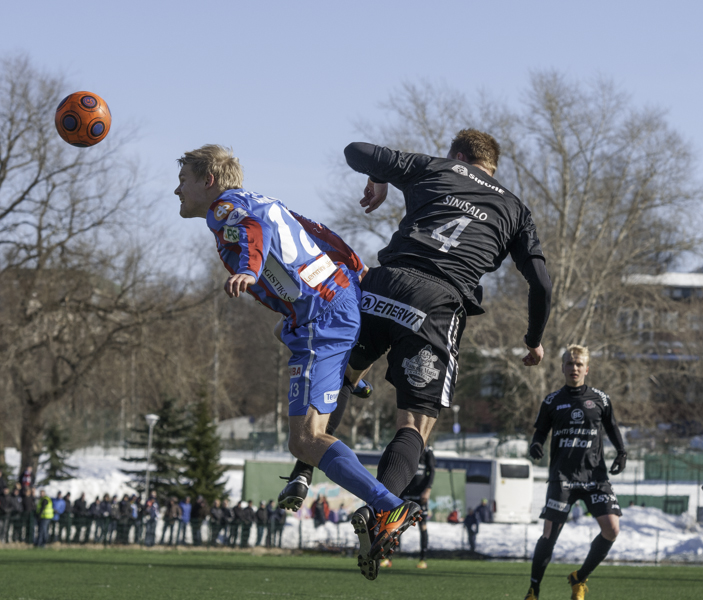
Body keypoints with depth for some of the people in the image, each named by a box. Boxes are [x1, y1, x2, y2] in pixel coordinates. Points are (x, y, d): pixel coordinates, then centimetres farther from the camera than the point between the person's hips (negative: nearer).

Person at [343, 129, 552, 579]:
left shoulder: (433, 170, 22)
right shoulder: (514, 210, 23)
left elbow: (357, 152, 22)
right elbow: (541, 284, 15)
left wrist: (378, 181, 44)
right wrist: (535, 342, 30)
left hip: (382, 285, 2)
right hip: (438, 306, -2)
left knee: (344, 374, 27)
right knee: (415, 425, -2)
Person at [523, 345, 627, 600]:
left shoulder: (600, 399, 8)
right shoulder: (552, 401, 7)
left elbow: (612, 428, 15)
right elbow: (540, 432, 11)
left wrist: (621, 452, -2)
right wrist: (535, 445, -12)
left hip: (595, 474, 1)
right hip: (562, 476, -1)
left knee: (611, 529, -13)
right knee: (550, 533, -9)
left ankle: (579, 579, 7)